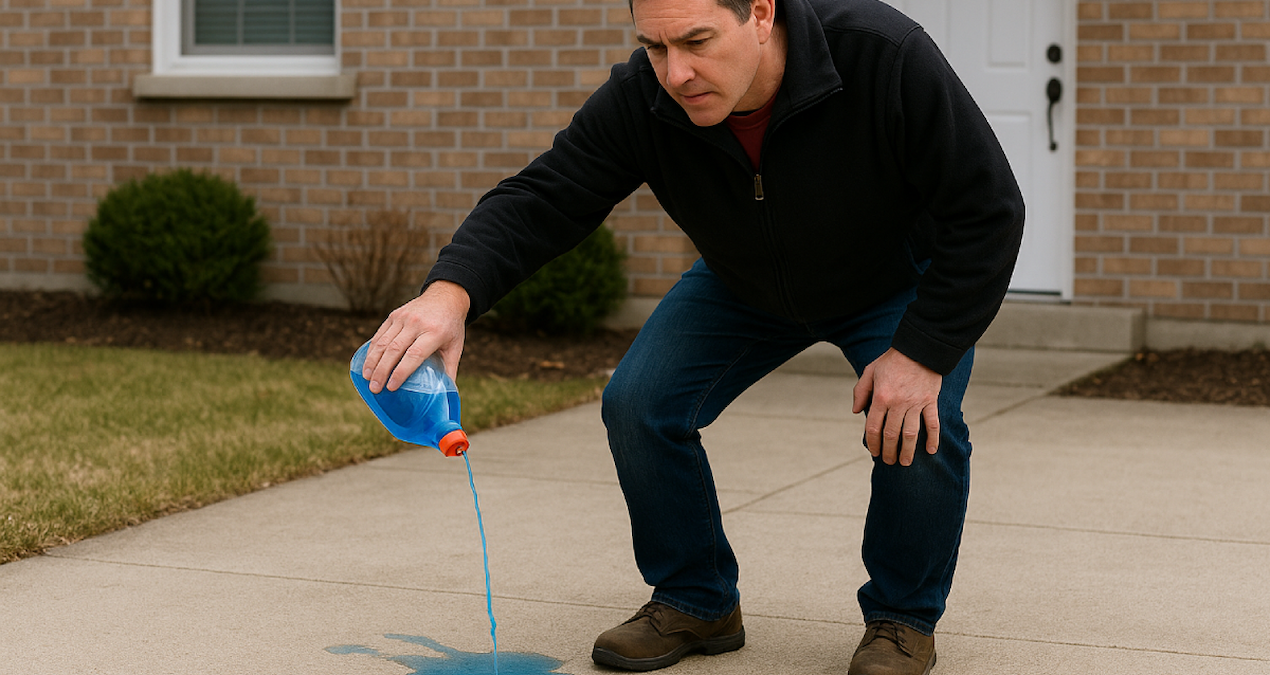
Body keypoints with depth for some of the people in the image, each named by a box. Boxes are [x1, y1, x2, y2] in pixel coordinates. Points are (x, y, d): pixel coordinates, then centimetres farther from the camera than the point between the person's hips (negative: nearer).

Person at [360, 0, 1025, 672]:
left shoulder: (885, 56, -39)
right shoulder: (638, 101, -29)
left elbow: (987, 211, -31)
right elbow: (539, 200, -29)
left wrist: (922, 352, -33)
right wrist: (450, 292, -49)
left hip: (897, 280, -3)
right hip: (745, 285, 3)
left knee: (918, 423, -27)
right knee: (640, 404, -13)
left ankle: (902, 619, 0)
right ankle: (696, 602, 8)